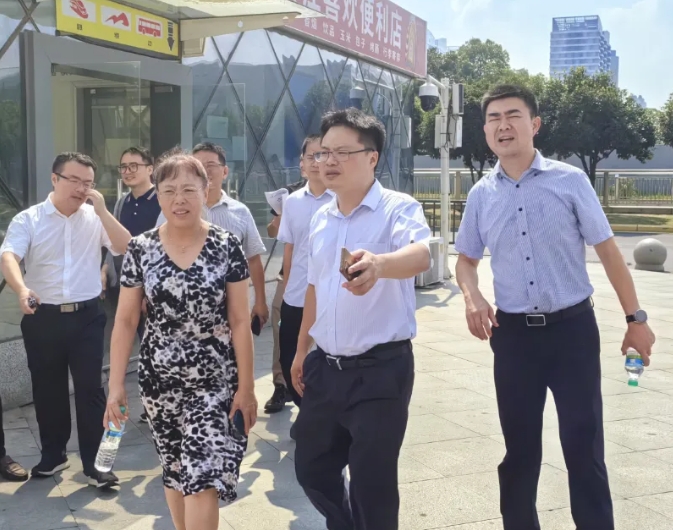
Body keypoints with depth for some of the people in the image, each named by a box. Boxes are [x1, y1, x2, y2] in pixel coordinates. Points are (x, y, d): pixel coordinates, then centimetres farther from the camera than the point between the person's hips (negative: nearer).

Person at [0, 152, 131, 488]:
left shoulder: (95, 219, 3)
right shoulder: (28, 219, -3)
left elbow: (127, 248, -8)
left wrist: (102, 210, -14)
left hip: (87, 316, 0)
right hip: (43, 318, 0)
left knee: (90, 389, 2)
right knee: (47, 390, 13)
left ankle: (93, 462, 12)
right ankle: (53, 454, 31)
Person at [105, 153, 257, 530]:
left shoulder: (227, 247, -7)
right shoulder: (141, 249, -2)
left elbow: (241, 322, -5)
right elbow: (125, 321, 2)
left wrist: (246, 386, -6)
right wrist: (116, 384, -1)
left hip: (214, 382, -2)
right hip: (159, 381, 3)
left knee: (202, 479, -8)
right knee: (175, 472, 17)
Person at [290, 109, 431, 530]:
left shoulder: (399, 209, -13)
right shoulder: (320, 220, 8)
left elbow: (420, 255, -35)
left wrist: (379, 263, -56)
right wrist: (302, 349, 21)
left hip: (381, 369, -7)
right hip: (326, 367, 7)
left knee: (373, 484, 2)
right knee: (311, 467, 18)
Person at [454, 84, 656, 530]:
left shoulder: (570, 181, -5)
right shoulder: (481, 195, 4)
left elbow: (607, 250, 0)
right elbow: (466, 259, 15)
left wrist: (636, 318, -1)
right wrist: (472, 294, -7)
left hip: (572, 328, -2)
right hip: (513, 334, 3)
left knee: (584, 447, 2)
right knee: (520, 447, 13)